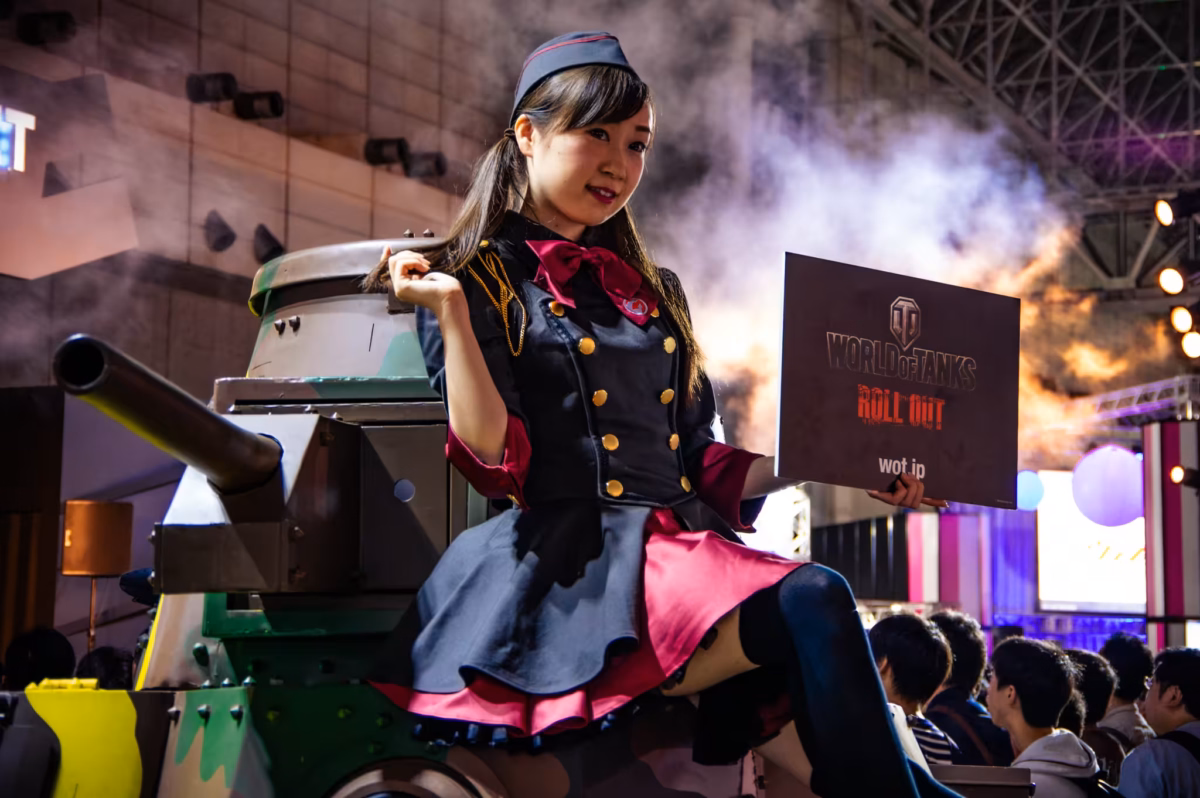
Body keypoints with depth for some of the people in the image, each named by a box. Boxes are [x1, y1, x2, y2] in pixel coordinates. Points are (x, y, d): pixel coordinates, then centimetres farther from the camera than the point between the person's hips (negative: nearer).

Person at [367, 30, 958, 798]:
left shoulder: (655, 294, 25)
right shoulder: (480, 279, 6)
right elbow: (497, 463, -6)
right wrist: (452, 313, -16)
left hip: (686, 550, 7)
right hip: (576, 560, -7)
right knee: (815, 603, -31)